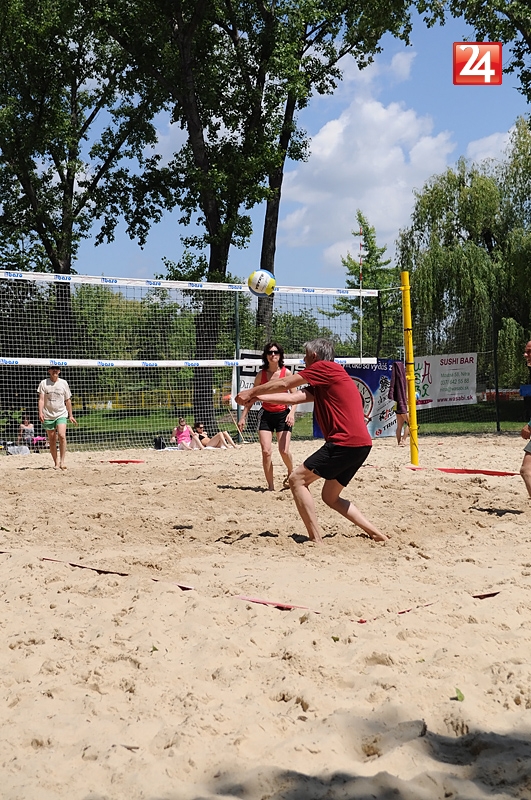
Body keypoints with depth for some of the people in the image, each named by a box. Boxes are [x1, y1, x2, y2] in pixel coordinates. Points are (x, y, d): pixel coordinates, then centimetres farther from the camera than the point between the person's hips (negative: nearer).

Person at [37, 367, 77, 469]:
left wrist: (71, 415, 12)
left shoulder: (63, 383, 7)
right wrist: (40, 412, -19)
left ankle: (62, 461, -17)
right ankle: (56, 463, 14)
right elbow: (41, 399, -4)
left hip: (61, 414, 0)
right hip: (48, 416, 0)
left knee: (62, 436, -20)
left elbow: (67, 400, 13)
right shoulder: (43, 383, 3)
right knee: (52, 440, 4)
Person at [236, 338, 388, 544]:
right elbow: (294, 397, 19)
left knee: (297, 479, -4)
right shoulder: (323, 384, 23)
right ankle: (377, 535, 13)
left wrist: (252, 392, 11)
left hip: (345, 442, -10)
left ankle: (316, 539, -8)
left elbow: (284, 384, -1)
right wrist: (257, 397, 18)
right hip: (360, 444, 10)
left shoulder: (325, 367, -2)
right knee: (330, 497, 18)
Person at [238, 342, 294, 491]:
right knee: (266, 451, -8)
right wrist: (243, 417, 3)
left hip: (283, 414, -2)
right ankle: (270, 486, 4)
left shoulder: (286, 373, -6)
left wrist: (292, 413, -23)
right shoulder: (261, 375, 0)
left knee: (284, 450, -10)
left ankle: (291, 472, 24)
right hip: (266, 415, 2)